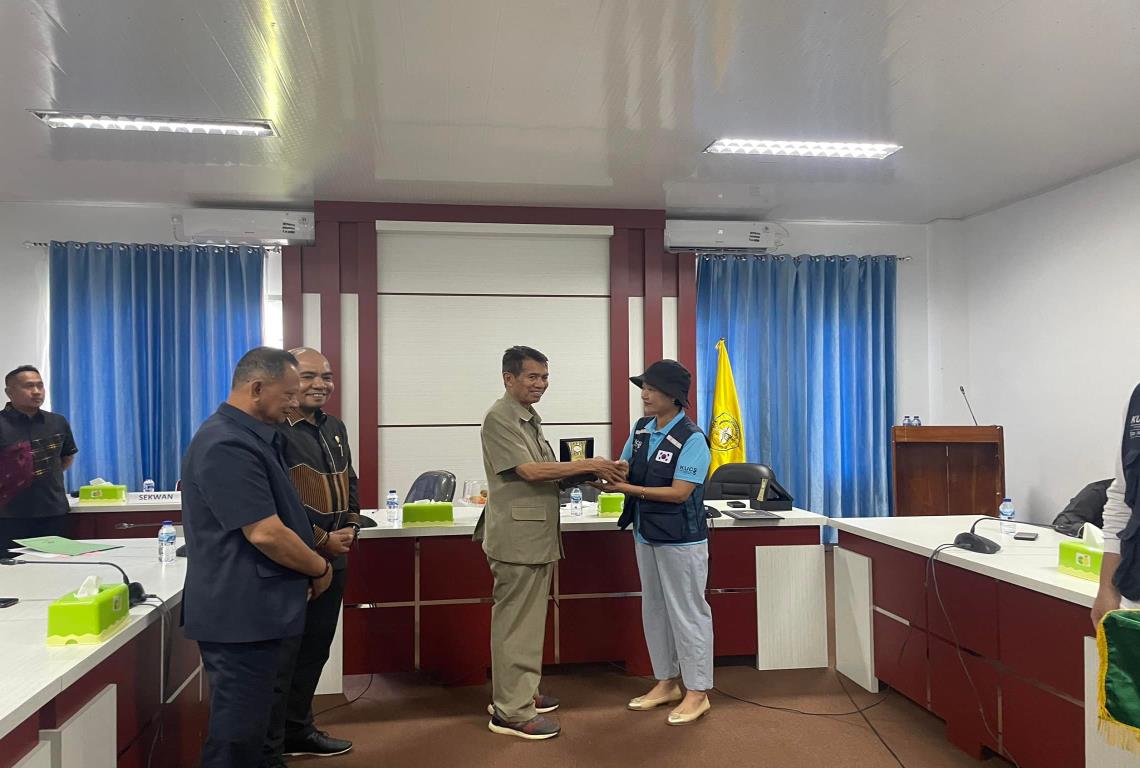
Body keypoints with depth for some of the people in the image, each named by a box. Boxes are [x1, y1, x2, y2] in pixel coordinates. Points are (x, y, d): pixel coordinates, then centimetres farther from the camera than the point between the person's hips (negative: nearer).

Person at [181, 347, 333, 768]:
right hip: (240, 614, -10)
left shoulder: (250, 437, 12)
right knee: (237, 732, 2)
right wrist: (319, 568, -10)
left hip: (252, 610, 10)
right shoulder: (227, 445, -21)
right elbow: (265, 533, -25)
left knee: (247, 724, 20)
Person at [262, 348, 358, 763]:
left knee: (315, 650, 18)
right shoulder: (273, 430, -15)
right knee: (281, 657, 1)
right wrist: (322, 541, -18)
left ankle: (298, 730, 34)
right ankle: (268, 751, 13)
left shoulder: (334, 426, 12)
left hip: (333, 560, 8)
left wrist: (351, 527, 2)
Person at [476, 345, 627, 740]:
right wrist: (588, 465, -16)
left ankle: (518, 692, 30)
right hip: (517, 536, -9)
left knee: (529, 620, 17)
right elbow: (529, 470, -20)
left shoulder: (531, 418, 16)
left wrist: (594, 474, 4)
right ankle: (511, 712, 8)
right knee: (516, 622, -2)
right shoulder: (499, 418, -13)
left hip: (539, 535, 9)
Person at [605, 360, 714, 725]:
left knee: (686, 613, 4)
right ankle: (666, 683, 33)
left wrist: (628, 488, -24)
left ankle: (697, 692, 19)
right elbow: (624, 467, 9)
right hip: (645, 534, 8)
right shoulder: (641, 429, 4)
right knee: (655, 610, 17)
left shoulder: (691, 439, -18)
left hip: (681, 540, -8)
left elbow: (679, 493, -22)